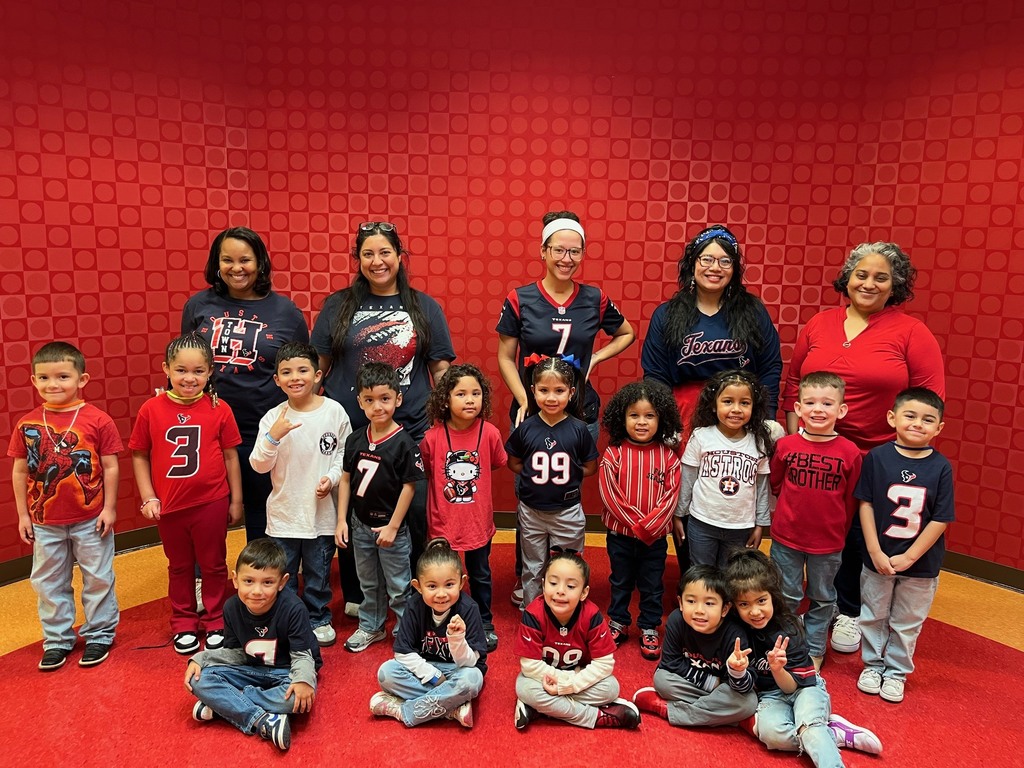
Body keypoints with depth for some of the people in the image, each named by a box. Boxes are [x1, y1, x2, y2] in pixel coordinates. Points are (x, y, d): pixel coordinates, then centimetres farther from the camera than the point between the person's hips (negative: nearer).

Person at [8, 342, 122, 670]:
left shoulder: (98, 420, -12)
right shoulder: (27, 424, -3)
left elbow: (110, 467, -8)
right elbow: (19, 472, 4)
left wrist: (109, 508, -8)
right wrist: (23, 514, 4)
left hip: (90, 519, -3)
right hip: (45, 522, 3)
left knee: (98, 579, 10)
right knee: (48, 583, 15)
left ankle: (99, 634, 27)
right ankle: (57, 640, 31)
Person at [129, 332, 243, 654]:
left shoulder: (219, 409, -9)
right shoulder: (151, 409, -7)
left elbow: (230, 456, -2)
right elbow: (139, 456, 1)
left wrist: (236, 500, 1)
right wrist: (148, 498, -3)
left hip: (212, 503, -1)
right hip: (169, 506, 1)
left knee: (214, 566, 14)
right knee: (179, 567, 19)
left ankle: (216, 623, 32)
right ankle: (184, 624, 36)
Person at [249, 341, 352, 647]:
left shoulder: (334, 411, -7)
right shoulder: (273, 418, -7)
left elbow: (345, 452, 2)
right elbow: (260, 465, -7)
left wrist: (333, 477, -14)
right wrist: (273, 436, -23)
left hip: (321, 510, 0)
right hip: (284, 510, 0)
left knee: (318, 571, 16)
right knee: (282, 574, 13)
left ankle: (319, 618, 34)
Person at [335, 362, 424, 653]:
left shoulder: (403, 443, -17)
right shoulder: (355, 440, -2)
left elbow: (408, 486, -15)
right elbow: (345, 479, 4)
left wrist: (393, 527, -14)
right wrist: (341, 520, 1)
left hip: (390, 526, -5)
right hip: (360, 525, 5)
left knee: (398, 586, 9)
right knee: (368, 583, 22)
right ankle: (370, 627, 40)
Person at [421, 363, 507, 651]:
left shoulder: (489, 433, -14)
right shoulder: (433, 437, -16)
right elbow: (425, 473, 0)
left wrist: (474, 478, 4)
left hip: (478, 521, 1)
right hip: (443, 522, -1)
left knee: (480, 575, 21)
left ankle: (485, 624, 42)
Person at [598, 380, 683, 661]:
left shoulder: (668, 455, -7)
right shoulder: (613, 454, -10)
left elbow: (671, 496, -8)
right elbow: (610, 494, -13)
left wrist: (650, 526, -17)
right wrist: (635, 524, -16)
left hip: (656, 536, 0)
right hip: (620, 533, 0)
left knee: (652, 585, 14)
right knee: (620, 582, 18)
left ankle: (650, 629, 32)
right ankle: (618, 623, 36)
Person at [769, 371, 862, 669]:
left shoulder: (850, 452, -12)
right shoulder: (785, 445, -9)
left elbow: (851, 500, -1)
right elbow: (774, 484, 8)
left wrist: (839, 531, 6)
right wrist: (795, 506, 8)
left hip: (828, 542, 0)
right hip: (786, 537, 0)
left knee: (822, 599, 18)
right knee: (786, 597, 14)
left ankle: (814, 651, 37)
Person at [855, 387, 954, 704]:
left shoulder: (941, 467, -9)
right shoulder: (877, 457, -10)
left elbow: (941, 519, -9)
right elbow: (866, 504, -8)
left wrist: (909, 557, -13)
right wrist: (875, 552, -13)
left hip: (920, 564, 0)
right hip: (878, 558, 0)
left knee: (907, 623, 15)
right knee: (874, 616, 16)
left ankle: (896, 672, 34)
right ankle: (873, 664, 36)